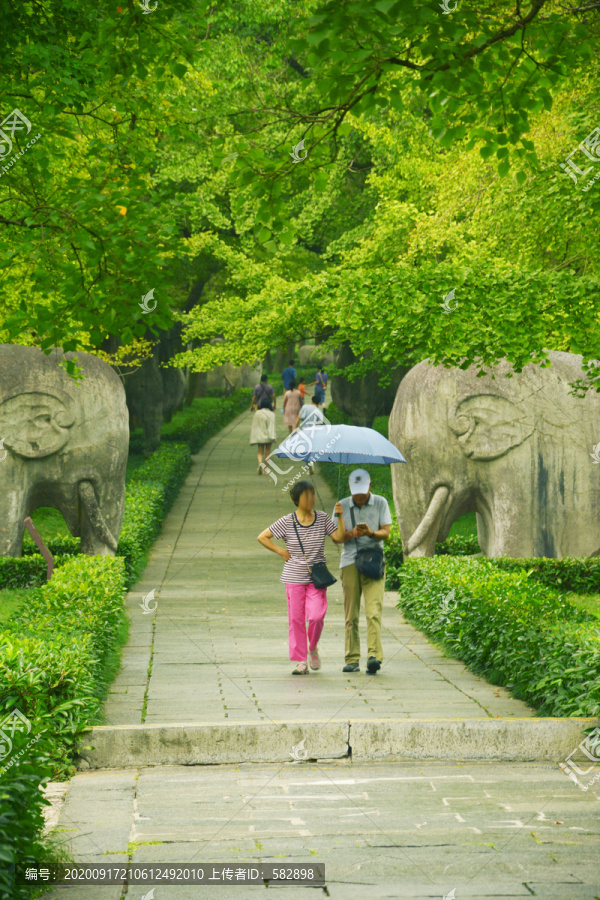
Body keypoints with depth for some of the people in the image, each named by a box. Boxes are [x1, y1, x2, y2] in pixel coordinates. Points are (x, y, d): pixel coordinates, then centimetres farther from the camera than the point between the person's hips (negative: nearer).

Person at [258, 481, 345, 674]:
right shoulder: (286, 522, -5)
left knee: (316, 616, -13)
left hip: (317, 578, 1)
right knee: (296, 620, 0)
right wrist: (281, 552, -3)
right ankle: (300, 662, 9)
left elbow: (339, 538, -1)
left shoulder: (322, 518, 2)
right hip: (294, 578, -1)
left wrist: (340, 516, -10)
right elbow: (262, 537, 1)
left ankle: (313, 648, 17)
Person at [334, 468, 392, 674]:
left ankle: (374, 655, -25)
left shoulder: (380, 503, 8)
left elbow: (386, 532, 3)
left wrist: (371, 533, -18)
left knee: (374, 609, -16)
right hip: (350, 562, 2)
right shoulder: (342, 506, 11)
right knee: (351, 614, -1)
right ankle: (352, 659, 3)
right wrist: (352, 534, -14)